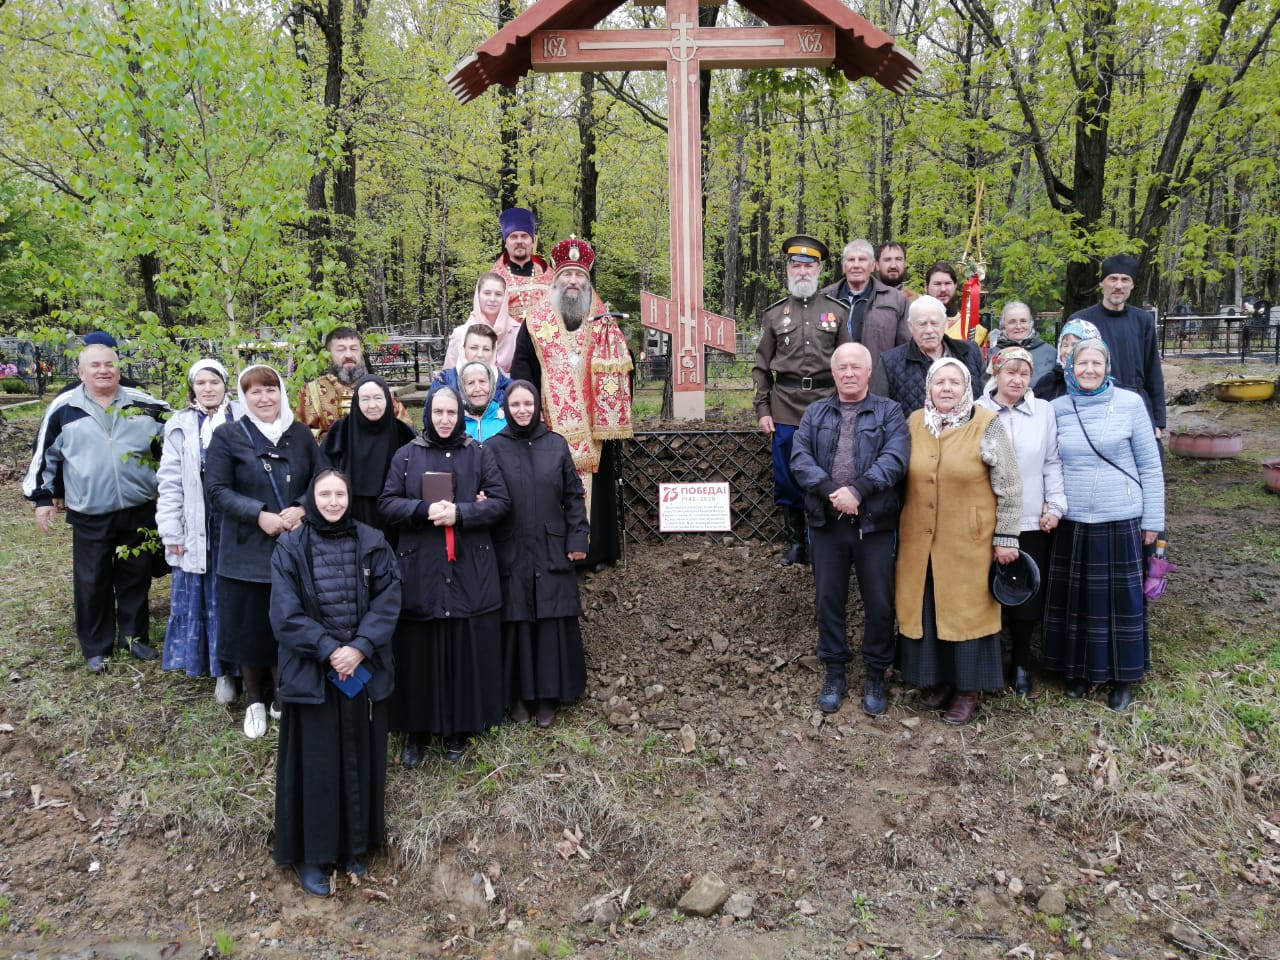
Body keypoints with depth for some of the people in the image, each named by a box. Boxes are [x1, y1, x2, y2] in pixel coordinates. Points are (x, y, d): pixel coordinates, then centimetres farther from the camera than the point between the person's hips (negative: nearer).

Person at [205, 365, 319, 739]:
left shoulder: (301, 434, 8)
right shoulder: (228, 436, -1)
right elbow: (217, 489, -7)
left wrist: (302, 510, -12)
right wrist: (259, 515, -18)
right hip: (248, 551, -2)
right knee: (250, 627, 6)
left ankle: (283, 696, 26)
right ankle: (255, 701, 24)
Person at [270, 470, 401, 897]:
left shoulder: (372, 544, 1)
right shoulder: (290, 548, -4)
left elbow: (387, 601, -3)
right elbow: (285, 612, -9)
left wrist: (360, 648, -15)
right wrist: (329, 650, -16)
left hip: (365, 669, 2)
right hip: (311, 672, -2)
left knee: (360, 757, 11)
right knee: (315, 761, 5)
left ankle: (356, 844, 27)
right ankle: (311, 854, 19)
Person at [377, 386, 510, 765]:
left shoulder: (479, 454, 4)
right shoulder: (407, 455, 5)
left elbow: (501, 502, -1)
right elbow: (387, 504, 0)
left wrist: (459, 513, -16)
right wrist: (425, 509, -17)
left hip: (470, 573, 0)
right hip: (419, 570, 0)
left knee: (466, 651, 4)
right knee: (418, 652, 4)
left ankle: (458, 728, 19)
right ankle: (415, 730, 17)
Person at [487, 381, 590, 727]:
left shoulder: (556, 445, 4)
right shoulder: (494, 448, 2)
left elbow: (573, 495, 5)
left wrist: (578, 537, 0)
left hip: (552, 552, 1)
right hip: (511, 553, -1)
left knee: (552, 624, 4)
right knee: (516, 624, 4)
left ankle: (548, 696, 17)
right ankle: (518, 695, 17)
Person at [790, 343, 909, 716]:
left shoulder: (889, 412, 3)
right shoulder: (815, 413, 10)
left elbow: (895, 458, -12)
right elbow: (800, 458, -4)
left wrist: (858, 490, -24)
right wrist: (831, 491, -19)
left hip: (875, 522, -2)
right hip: (827, 521, 2)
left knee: (879, 601, 5)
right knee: (828, 599, 9)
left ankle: (875, 674, 22)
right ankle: (834, 672, 24)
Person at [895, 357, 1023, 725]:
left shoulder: (987, 426, -8)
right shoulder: (914, 423, 4)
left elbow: (1009, 487, -7)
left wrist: (1006, 537, -9)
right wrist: (903, 526, 12)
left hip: (968, 542, -4)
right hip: (920, 541, 4)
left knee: (967, 610, 5)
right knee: (925, 608, 10)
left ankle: (968, 691, 19)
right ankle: (937, 679, 28)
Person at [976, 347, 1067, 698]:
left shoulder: (1044, 411, 6)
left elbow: (1052, 463, 7)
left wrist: (1055, 506, 0)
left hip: (1031, 522, 2)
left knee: (1026, 596, 8)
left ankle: (1021, 665, 23)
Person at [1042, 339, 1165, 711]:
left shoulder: (1130, 403, -3)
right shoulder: (1058, 409, 3)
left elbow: (1150, 466, 0)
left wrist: (1152, 520, -1)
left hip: (1120, 521, -2)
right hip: (1073, 522, 2)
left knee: (1121, 598, 5)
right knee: (1075, 597, 9)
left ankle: (1122, 677, 21)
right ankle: (1078, 670, 25)